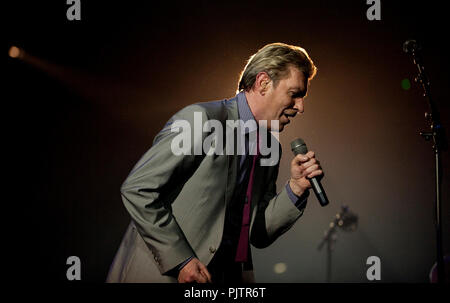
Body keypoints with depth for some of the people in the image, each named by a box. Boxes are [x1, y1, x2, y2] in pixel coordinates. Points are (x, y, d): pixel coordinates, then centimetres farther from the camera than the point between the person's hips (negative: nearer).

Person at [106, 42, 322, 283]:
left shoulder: (270, 148, 11)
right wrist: (180, 260, -16)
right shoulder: (202, 119, -12)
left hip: (229, 275, 6)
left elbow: (259, 235, 12)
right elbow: (137, 188, -16)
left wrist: (296, 188, -1)